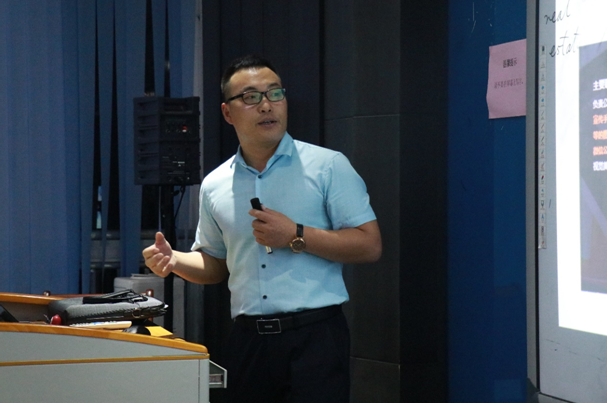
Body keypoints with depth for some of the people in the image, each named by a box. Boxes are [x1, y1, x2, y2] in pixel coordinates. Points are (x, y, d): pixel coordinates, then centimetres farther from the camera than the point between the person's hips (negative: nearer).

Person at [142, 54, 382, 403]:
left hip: (314, 335, -4)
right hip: (248, 340, 4)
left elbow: (370, 246, -5)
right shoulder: (214, 185, 12)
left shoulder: (328, 166, -1)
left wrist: (296, 237, -13)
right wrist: (175, 261, 2)